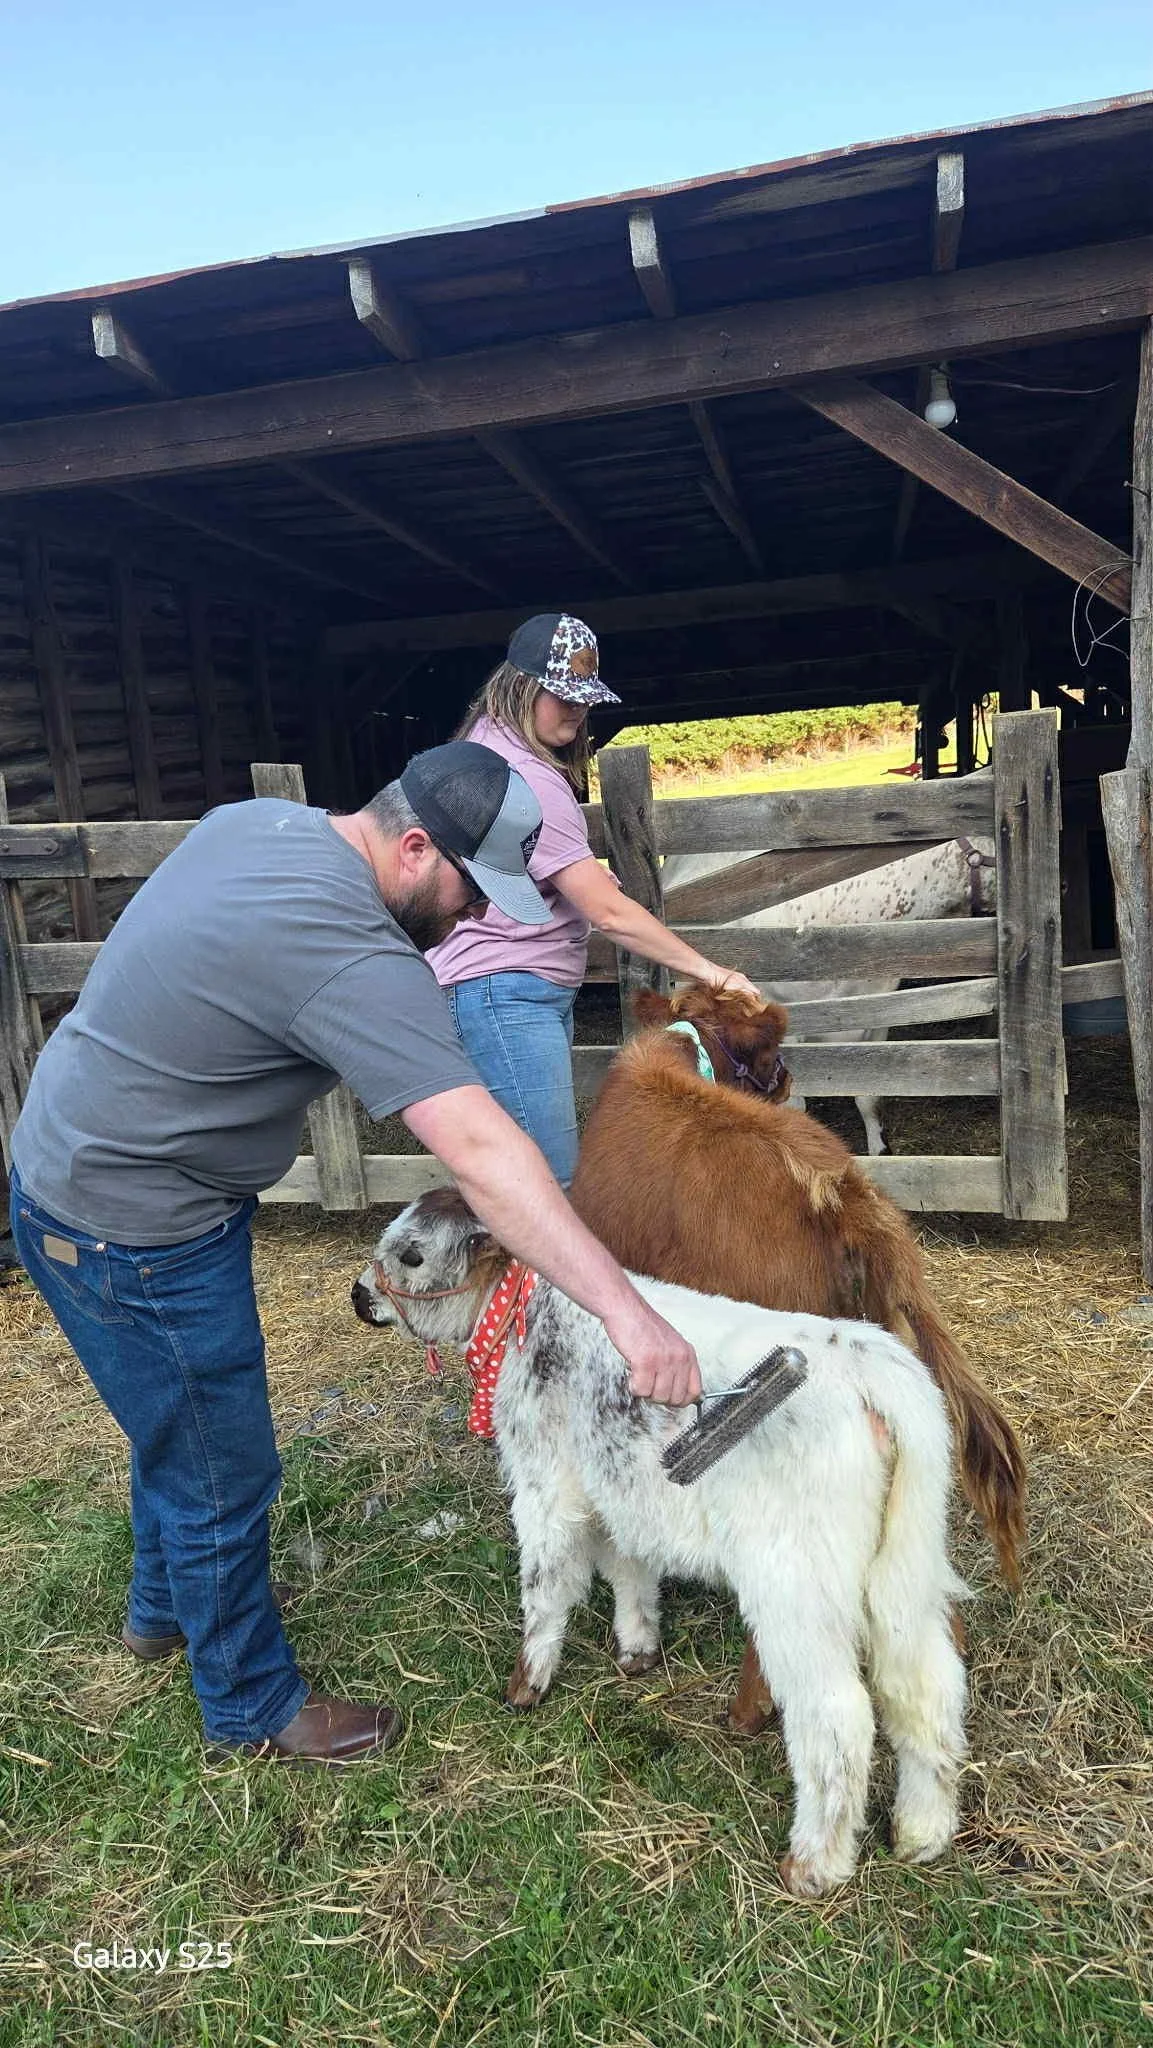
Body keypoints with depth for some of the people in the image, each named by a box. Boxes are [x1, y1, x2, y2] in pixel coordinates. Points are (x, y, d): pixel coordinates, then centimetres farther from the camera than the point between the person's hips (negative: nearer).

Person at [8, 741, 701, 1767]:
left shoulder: (254, 819, -2)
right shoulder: (354, 961, -32)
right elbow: (482, 1153, -39)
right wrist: (625, 1309, -39)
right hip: (136, 1236, -10)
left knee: (178, 1426, 29)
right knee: (223, 1475, 9)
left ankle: (162, 1607, 54)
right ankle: (254, 1707, 33)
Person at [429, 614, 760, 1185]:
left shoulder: (487, 744, 12)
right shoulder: (526, 779, -19)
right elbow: (609, 914, -21)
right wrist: (712, 974, -16)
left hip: (535, 990, 11)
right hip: (505, 994, -11)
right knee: (555, 1182, -11)